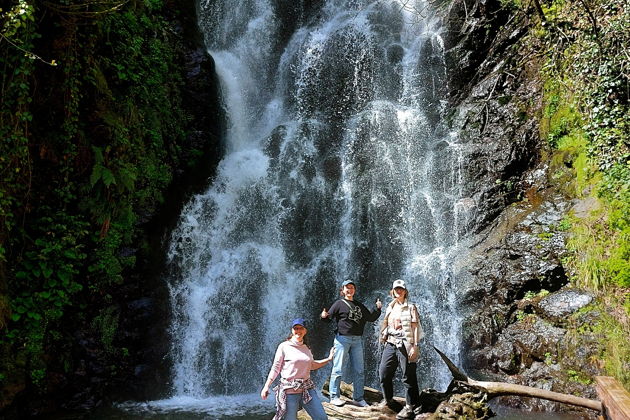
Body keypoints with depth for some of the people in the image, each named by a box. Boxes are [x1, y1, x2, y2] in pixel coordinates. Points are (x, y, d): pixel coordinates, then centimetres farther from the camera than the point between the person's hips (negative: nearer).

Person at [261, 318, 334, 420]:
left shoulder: (306, 348, 11)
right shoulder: (284, 347, -6)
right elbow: (275, 368, -3)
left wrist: (329, 359, 20)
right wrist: (266, 386, -8)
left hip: (307, 388, 5)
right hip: (289, 390, -5)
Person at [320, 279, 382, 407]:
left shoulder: (360, 306, 18)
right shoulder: (339, 304, 3)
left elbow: (371, 318, 24)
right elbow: (329, 316, -6)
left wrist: (378, 309, 9)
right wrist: (324, 316, -28)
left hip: (357, 340, 5)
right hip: (342, 339, -5)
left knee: (359, 371, 6)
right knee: (338, 369, -4)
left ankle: (358, 398, 14)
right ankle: (334, 397, 4)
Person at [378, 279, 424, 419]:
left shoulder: (410, 307, 0)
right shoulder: (390, 307, 16)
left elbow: (415, 327, -6)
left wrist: (414, 346, -13)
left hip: (404, 345, -6)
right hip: (390, 344, 6)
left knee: (408, 376, -3)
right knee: (384, 373, 8)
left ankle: (410, 406, 6)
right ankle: (387, 400, 28)